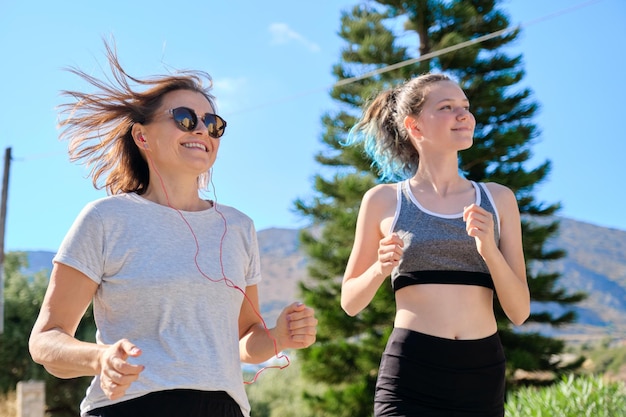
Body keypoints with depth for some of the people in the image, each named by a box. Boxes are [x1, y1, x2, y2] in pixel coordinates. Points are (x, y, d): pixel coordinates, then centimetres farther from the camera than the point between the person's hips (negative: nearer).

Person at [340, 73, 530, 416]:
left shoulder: (498, 199, 8)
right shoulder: (383, 201, 3)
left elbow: (519, 312, 5)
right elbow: (350, 303, 9)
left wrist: (490, 250, -12)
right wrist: (380, 269, -11)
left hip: (483, 378, 3)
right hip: (410, 376, -2)